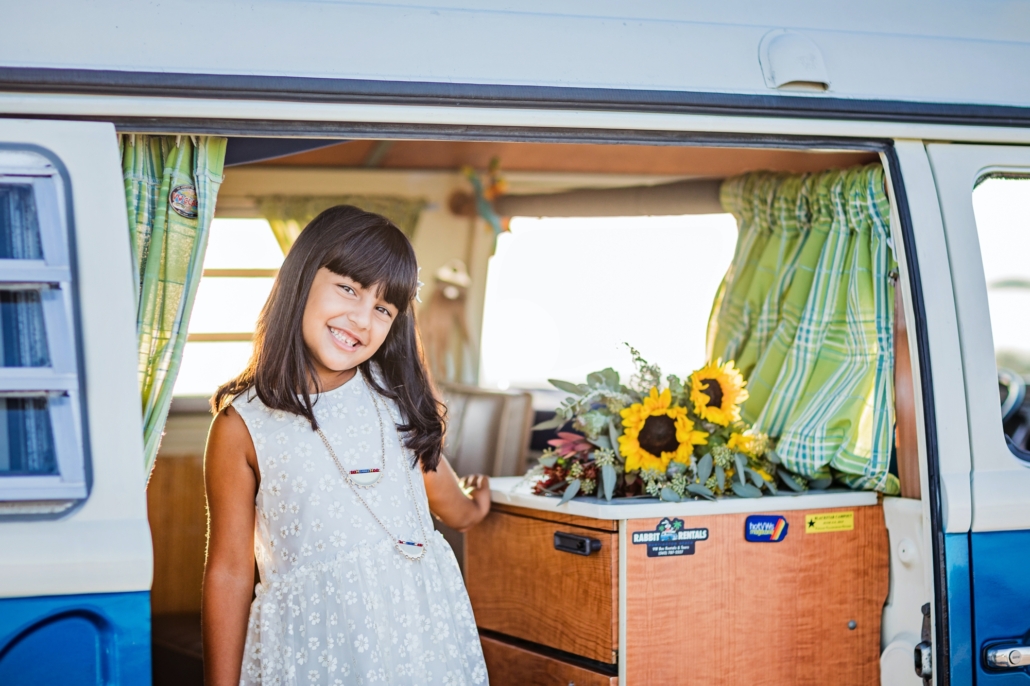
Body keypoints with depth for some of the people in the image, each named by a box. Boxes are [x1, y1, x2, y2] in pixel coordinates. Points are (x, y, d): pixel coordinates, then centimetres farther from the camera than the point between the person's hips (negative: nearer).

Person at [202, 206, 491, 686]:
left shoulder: (395, 394, 3)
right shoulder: (242, 426, -8)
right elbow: (228, 573, -6)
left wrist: (470, 505, 45)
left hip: (420, 623, 4)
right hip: (312, 643, -4)